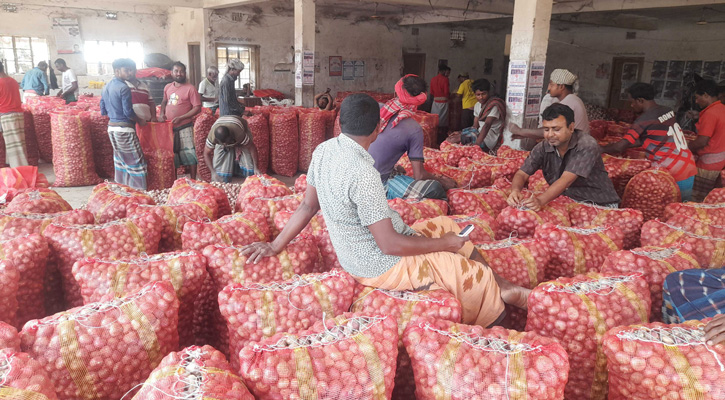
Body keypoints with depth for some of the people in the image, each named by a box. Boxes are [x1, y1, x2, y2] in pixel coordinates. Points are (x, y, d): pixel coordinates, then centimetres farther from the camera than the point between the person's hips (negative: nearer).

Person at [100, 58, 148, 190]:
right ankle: (139, 191, -2)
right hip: (124, 129, -9)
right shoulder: (123, 88, -15)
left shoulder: (106, 87, 11)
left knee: (120, 160, 17)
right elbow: (128, 112, -17)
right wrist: (140, 121, -2)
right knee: (136, 162, -3)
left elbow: (103, 111, 15)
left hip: (111, 127, 9)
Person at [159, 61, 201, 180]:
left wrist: (180, 118, -20)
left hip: (184, 127, -6)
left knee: (189, 154, -3)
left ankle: (193, 180, 7)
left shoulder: (190, 88, -9)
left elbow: (197, 107, -13)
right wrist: (162, 114, 4)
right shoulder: (167, 87, 8)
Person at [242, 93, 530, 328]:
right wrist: (443, 244, -14)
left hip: (357, 253, 10)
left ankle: (504, 289, 25)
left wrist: (274, 247, 14)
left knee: (448, 226, 18)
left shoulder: (323, 150, -5)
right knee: (476, 277, -4)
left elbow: (308, 205, 3)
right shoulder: (362, 173, -31)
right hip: (381, 267, -9)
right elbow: (390, 246, -27)